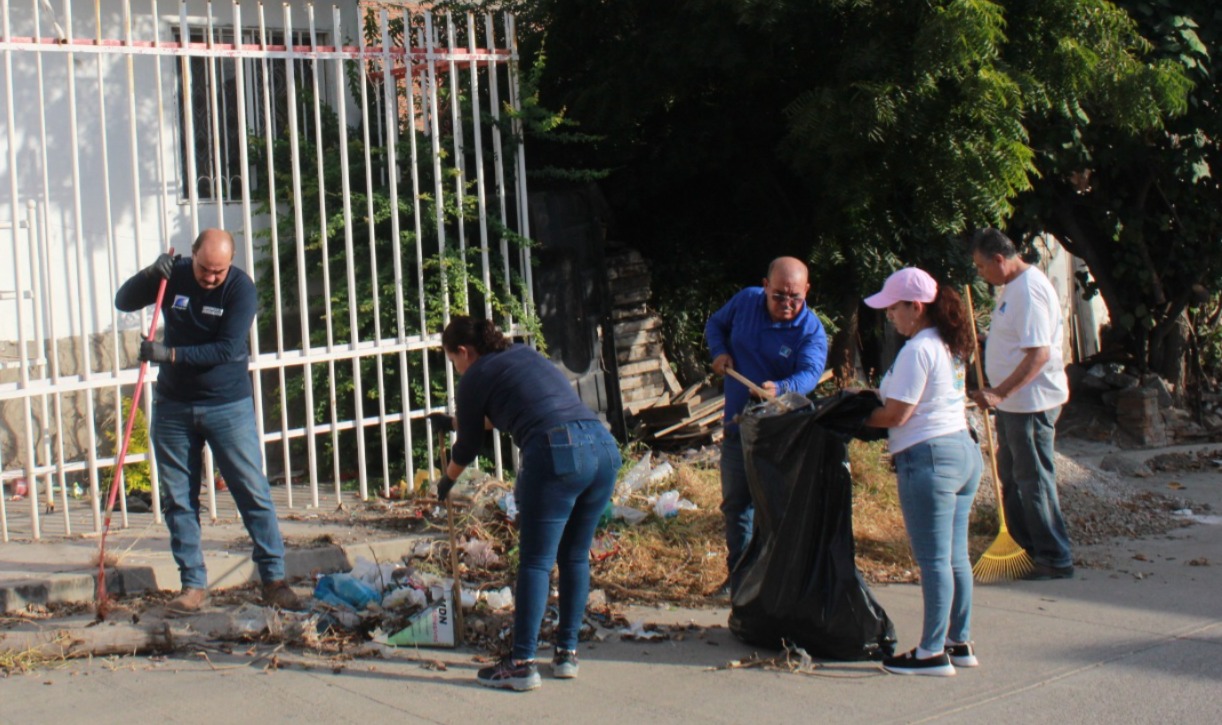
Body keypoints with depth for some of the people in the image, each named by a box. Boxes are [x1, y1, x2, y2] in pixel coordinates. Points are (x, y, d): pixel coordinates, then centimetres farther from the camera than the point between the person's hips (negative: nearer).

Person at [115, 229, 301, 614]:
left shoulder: (240, 287, -14)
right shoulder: (174, 276, -1)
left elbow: (228, 350, -21)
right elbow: (124, 302, 2)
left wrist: (171, 354, -26)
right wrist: (150, 274, -16)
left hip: (229, 407, -4)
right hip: (173, 407, 4)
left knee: (254, 493, -3)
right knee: (178, 499, 6)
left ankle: (274, 580, 4)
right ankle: (193, 584, 15)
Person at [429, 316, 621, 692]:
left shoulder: (476, 377, 9)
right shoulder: (525, 354, 29)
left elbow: (468, 446, 20)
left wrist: (446, 481, 40)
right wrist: (454, 422, 61)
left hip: (556, 454, -7)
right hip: (604, 447, 7)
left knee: (535, 562, 1)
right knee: (575, 557, 16)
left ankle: (522, 664, 3)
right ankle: (567, 653, 22)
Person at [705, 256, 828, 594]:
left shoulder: (811, 330, -14)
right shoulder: (746, 301, -2)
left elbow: (809, 374, -30)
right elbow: (715, 323, 16)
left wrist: (779, 388, -50)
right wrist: (719, 352, -4)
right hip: (738, 424, 5)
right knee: (735, 505, 13)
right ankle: (739, 576, 27)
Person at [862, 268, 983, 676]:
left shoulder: (917, 350, -15)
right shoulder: (951, 347, 14)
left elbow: (896, 415, -16)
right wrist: (873, 397, 15)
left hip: (929, 458, -10)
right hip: (963, 451, 10)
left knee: (933, 560, -4)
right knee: (956, 557, 14)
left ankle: (933, 653, 2)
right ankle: (960, 643, 21)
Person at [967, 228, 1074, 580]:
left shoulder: (1028, 290, -21)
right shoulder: (1014, 285, 11)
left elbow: (1039, 354, -28)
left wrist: (999, 393, -30)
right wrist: (998, 394, 19)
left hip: (1031, 402, -10)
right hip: (1014, 401, 10)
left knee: (1034, 480, -4)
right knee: (1012, 476, 17)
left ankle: (1056, 560, 5)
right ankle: (1028, 548, 28)